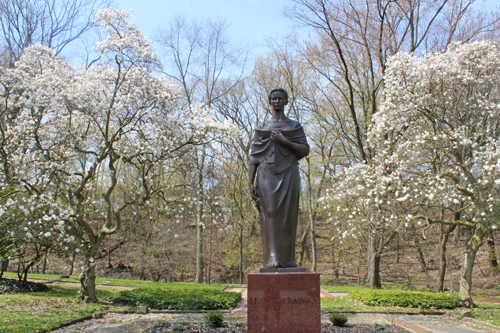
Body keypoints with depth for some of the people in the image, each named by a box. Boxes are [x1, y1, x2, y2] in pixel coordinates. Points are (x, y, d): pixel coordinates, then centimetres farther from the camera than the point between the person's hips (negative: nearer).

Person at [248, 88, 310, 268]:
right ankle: (272, 259, -11)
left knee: (287, 216, -5)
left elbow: (306, 150, 4)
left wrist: (284, 141, -9)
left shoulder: (294, 126, 15)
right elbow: (254, 156, 10)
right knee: (270, 215, -9)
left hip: (288, 174, 0)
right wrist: (250, 181, 0)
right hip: (267, 175, 0)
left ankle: (288, 258, -1)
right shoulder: (261, 127, 16)